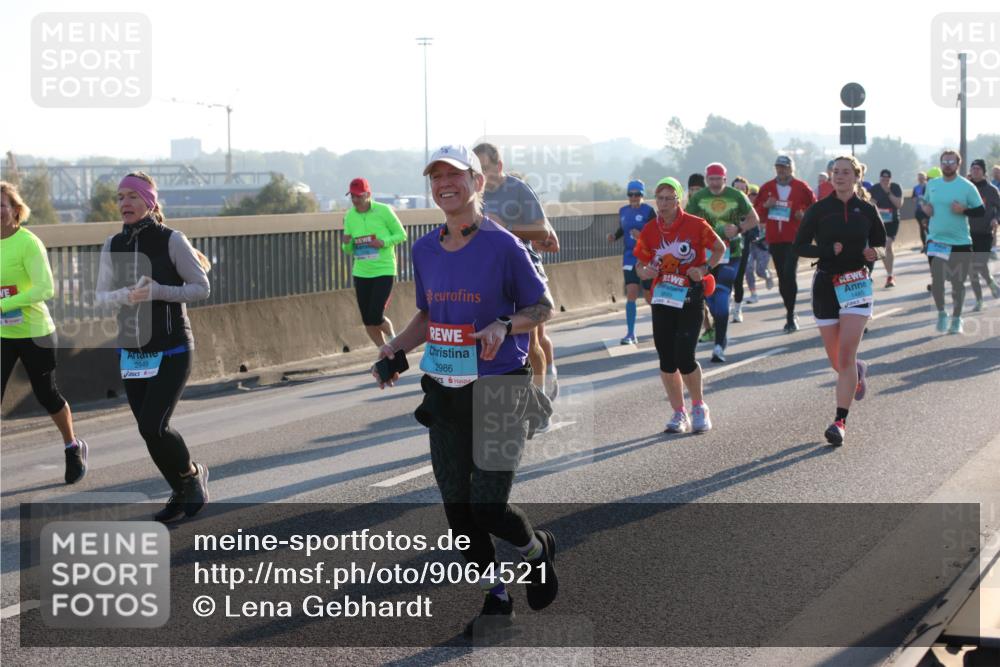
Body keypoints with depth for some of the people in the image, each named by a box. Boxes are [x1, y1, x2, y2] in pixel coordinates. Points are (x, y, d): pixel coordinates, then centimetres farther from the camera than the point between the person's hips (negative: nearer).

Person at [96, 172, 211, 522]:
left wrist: (158, 291, -21)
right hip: (131, 352, 5)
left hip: (172, 351, -5)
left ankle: (192, 474, 14)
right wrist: (127, 295, -18)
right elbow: (102, 295, 4)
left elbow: (201, 287, -8)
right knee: (148, 430, 7)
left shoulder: (171, 240, -10)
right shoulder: (113, 246, 3)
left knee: (152, 426, -14)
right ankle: (181, 493, 26)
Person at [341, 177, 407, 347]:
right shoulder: (349, 216, 2)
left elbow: (402, 235, -1)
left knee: (376, 318, -11)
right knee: (368, 321, 5)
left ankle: (392, 338, 20)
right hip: (361, 273, 4)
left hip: (384, 271, -4)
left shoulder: (383, 211, -9)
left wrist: (384, 242, -19)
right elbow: (348, 250, 10)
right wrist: (346, 243, -14)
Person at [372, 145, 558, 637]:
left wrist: (503, 326, -24)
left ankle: (538, 549, 26)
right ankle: (495, 601, 25)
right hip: (444, 394, 6)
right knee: (458, 509, 8)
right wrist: (396, 348, 1)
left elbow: (543, 307, -5)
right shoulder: (425, 250, 6)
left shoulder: (503, 246, -11)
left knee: (489, 508, -8)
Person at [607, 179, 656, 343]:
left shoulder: (648, 211, -9)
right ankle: (630, 334, -6)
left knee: (649, 295, 6)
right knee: (631, 294, -8)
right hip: (630, 258, 3)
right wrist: (614, 236, 1)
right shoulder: (623, 211, 6)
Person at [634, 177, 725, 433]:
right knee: (666, 359, 3)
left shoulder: (695, 225, -6)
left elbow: (720, 249, 5)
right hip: (662, 298, 4)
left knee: (684, 358, -12)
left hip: (690, 299, -4)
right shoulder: (650, 230, 3)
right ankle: (678, 413, 17)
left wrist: (705, 269, -10)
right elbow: (640, 264, 11)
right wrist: (645, 272, -12)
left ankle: (699, 407, 11)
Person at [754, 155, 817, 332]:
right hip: (774, 239, 4)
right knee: (782, 278, 9)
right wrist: (765, 206, -7)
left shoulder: (801, 187, 0)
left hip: (793, 238, -4)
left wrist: (804, 214, -11)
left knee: (789, 274, -16)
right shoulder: (767, 188, 8)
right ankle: (790, 315, 20)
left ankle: (791, 315, -11)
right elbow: (756, 212, 13)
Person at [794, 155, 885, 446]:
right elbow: (800, 246, 1)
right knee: (836, 361, 7)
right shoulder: (819, 210, 1)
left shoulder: (867, 210, 3)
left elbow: (881, 244, 15)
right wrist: (828, 250, -16)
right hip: (826, 285, 1)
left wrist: (874, 254, -9)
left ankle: (840, 421, -12)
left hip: (857, 284, -1)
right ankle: (859, 370, 44)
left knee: (845, 355, -13)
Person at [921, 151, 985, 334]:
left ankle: (956, 318, 25)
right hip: (936, 240, 2)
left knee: (958, 283, 8)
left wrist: (964, 210, -21)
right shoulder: (931, 184, 6)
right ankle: (941, 313, 13)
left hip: (960, 242, -2)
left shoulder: (967, 186, -6)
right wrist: (925, 208, -1)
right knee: (936, 279, -10)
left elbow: (981, 210, -5)